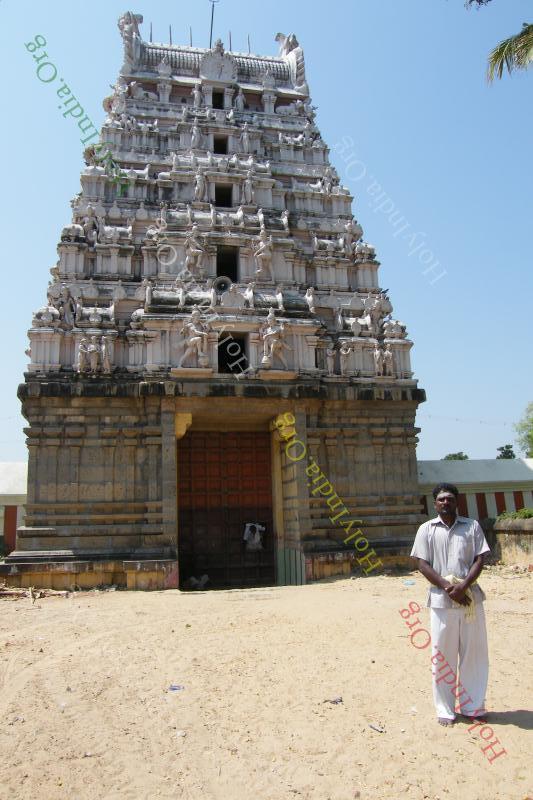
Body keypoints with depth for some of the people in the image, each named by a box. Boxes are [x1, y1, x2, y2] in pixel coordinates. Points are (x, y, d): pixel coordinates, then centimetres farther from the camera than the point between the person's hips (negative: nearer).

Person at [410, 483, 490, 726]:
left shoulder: (472, 526, 5)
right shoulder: (427, 529, 3)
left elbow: (479, 560, 1)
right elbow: (423, 565, 0)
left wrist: (462, 587, -12)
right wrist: (448, 588, -12)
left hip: (470, 598, 1)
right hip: (441, 600, -1)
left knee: (474, 653, 8)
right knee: (442, 656, 5)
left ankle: (473, 706, 24)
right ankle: (445, 709, 18)